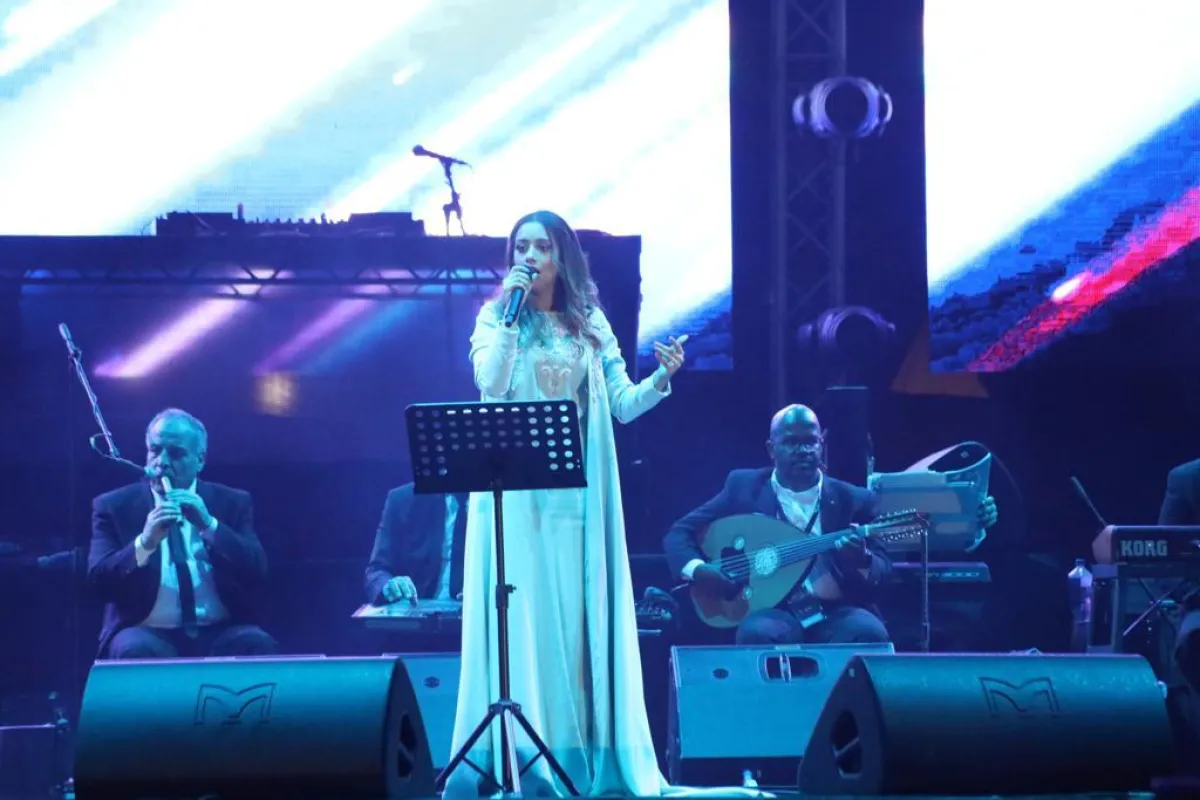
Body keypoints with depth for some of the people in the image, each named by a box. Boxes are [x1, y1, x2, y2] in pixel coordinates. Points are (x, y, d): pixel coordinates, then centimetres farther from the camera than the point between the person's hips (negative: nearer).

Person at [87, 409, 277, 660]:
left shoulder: (233, 503, 11)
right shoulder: (115, 506, 6)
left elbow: (257, 572, -1)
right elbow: (99, 579, -5)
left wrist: (209, 526, -14)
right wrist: (145, 542, -22)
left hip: (221, 633, 2)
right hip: (150, 633, -2)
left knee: (260, 646, -29)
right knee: (134, 650, -35)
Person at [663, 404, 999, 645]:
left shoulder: (853, 500, 11)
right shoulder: (745, 487, 11)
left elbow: (882, 571, 3)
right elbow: (679, 534, 11)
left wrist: (861, 560, -21)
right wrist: (698, 570, -10)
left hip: (837, 612, 1)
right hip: (774, 610, -1)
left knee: (869, 634, -32)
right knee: (758, 634, -35)